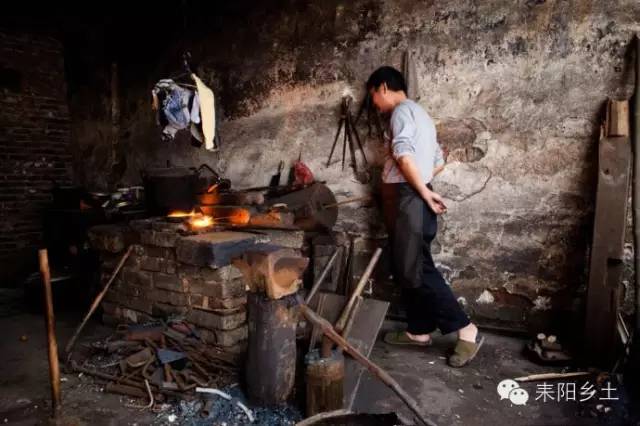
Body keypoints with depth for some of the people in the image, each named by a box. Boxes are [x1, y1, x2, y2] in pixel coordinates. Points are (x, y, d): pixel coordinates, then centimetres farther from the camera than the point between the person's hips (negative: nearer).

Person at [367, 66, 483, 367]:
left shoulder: (403, 110, -9)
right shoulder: (419, 114, 23)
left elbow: (404, 155, -26)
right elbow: (439, 162, 24)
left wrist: (423, 193, -19)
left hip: (409, 201, -10)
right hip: (409, 201, 10)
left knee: (416, 271, -7)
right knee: (405, 270, 13)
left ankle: (466, 331, 0)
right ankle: (419, 331, 23)